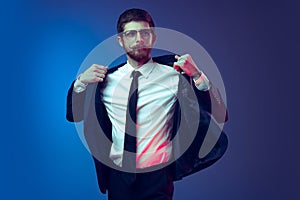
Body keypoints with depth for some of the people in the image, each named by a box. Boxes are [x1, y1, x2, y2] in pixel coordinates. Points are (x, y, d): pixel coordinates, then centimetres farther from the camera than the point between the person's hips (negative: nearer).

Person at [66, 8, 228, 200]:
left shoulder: (173, 76, -6)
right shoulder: (107, 79, 3)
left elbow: (220, 117, -10)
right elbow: (73, 115, 11)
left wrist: (197, 76, -22)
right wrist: (80, 81, -5)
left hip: (157, 177, -3)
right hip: (117, 176, 3)